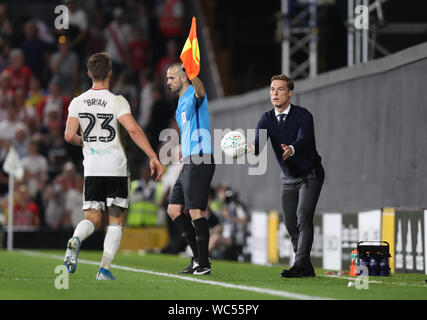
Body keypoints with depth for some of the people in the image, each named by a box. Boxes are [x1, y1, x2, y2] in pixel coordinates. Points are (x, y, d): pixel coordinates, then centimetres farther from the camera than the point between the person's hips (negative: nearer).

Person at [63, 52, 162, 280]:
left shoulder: (78, 102, 2)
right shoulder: (116, 101, -8)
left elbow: (69, 136, -2)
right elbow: (133, 130, -19)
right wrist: (152, 157, -16)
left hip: (91, 168, 3)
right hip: (116, 167, -3)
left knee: (92, 218, 10)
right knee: (116, 220, 6)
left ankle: (76, 239, -23)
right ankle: (104, 269, -4)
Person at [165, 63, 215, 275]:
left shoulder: (193, 96, -8)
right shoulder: (181, 103, 22)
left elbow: (200, 92, -34)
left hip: (200, 160, -10)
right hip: (189, 163, 10)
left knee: (196, 212, -11)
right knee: (174, 210, 10)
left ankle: (203, 264, -8)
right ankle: (198, 257, 14)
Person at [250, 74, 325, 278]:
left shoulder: (303, 115, -20)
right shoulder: (267, 119, -7)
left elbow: (303, 139, -38)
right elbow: (259, 140, -25)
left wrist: (291, 150, -61)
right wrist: (250, 148, -50)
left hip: (310, 175, -5)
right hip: (288, 177, 5)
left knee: (303, 217, -19)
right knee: (290, 223, 0)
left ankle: (300, 265, -24)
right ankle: (306, 268, 9)